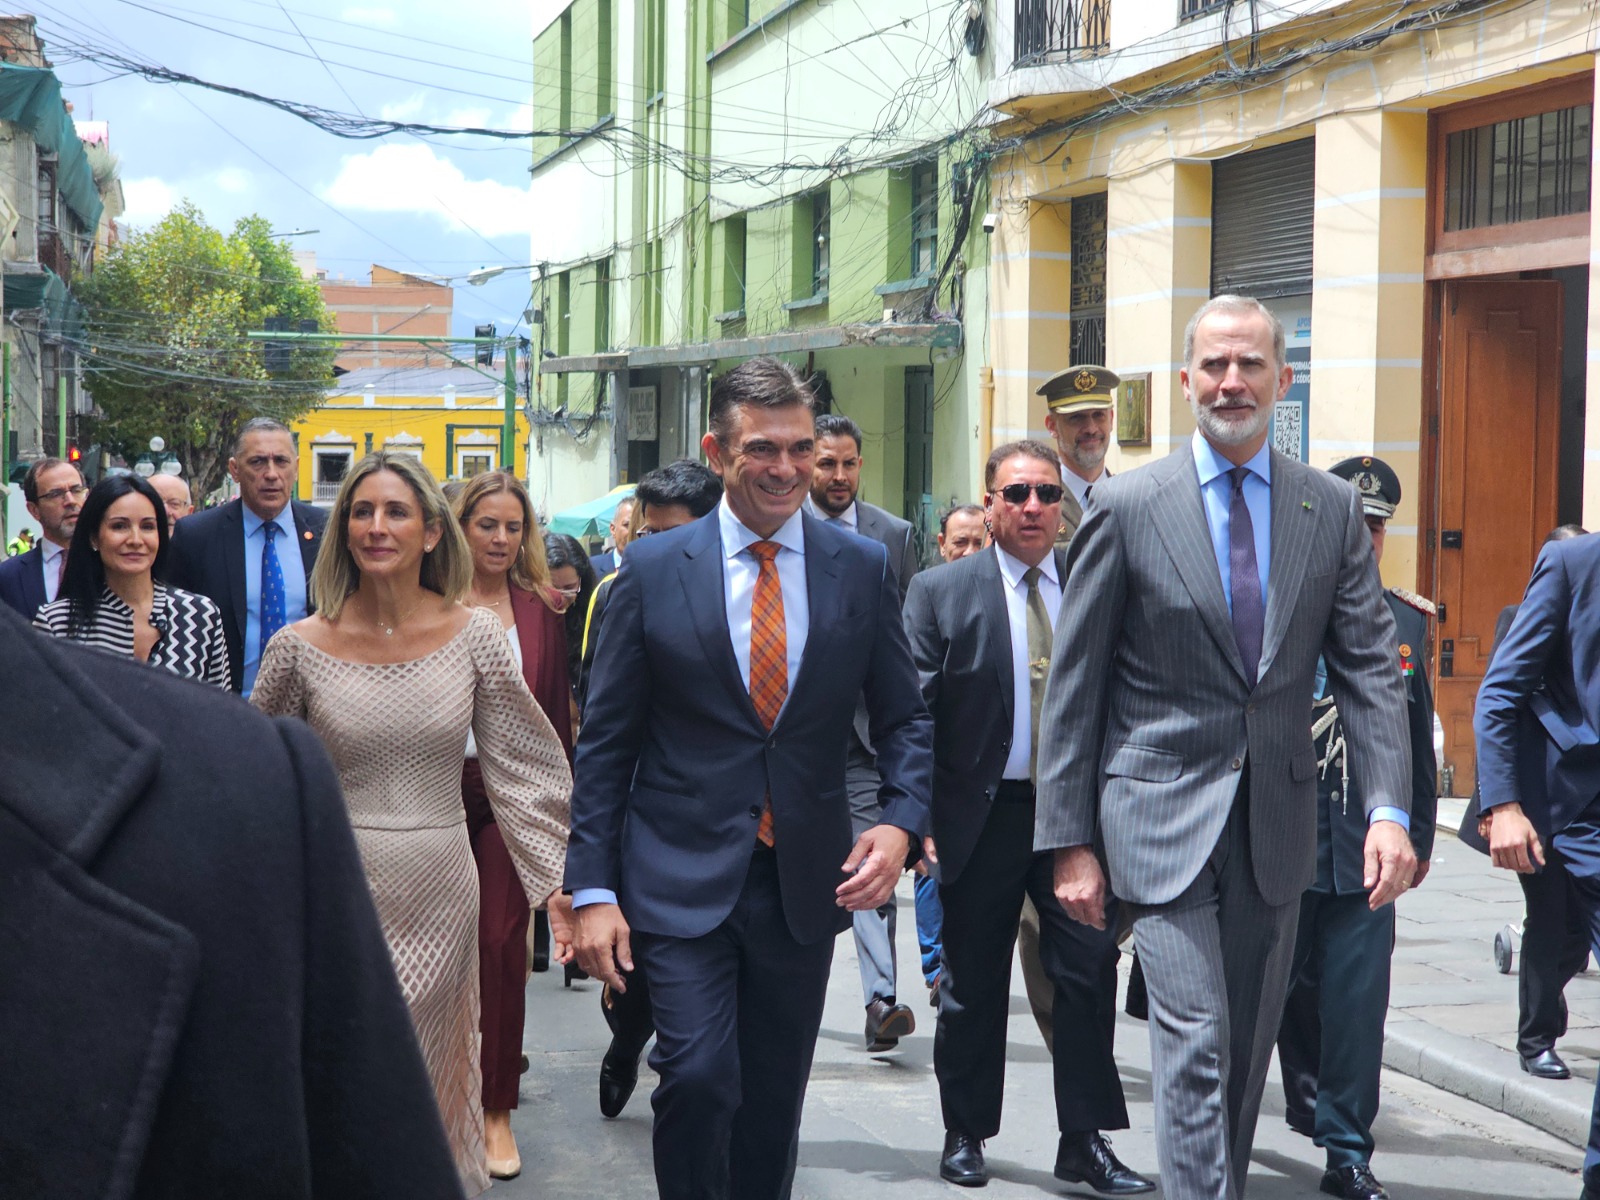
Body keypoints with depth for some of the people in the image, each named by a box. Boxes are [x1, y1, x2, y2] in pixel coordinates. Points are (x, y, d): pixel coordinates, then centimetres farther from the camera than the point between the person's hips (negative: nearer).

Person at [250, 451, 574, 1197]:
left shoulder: (475, 636, -3)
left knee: (435, 1076, 13)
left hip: (439, 892, 1)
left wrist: (558, 883, -5)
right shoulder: (299, 647, -5)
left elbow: (519, 769, 0)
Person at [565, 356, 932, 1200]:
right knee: (700, 1077, -15)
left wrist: (902, 822, -11)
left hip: (807, 879, 2)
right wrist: (593, 891, -6)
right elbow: (605, 742, 0)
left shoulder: (862, 569, 3)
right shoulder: (653, 570, -2)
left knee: (773, 1102, 11)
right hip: (682, 878, -2)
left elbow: (904, 717, 8)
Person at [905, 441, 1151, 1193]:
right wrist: (922, 818, -9)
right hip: (981, 816, -1)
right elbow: (915, 712, -2)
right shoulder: (941, 593, 0)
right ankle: (965, 1134, 23)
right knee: (973, 985, 9)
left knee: (1089, 974, -1)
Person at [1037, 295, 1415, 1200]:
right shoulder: (1127, 508, -3)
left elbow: (1370, 669, 3)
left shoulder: (1334, 511, 5)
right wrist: (1071, 841, -4)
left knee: (1249, 1052, 12)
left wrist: (1390, 809, -11)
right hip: (1165, 815, -3)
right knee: (1196, 1047, -12)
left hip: (1278, 821, 4)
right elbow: (1074, 686, -1)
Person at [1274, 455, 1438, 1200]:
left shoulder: (1407, 621, 8)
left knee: (1357, 1003, 0)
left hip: (1367, 850, 2)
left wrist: (1419, 834, 15)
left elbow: (1419, 738, 14)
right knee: (1270, 991, 10)